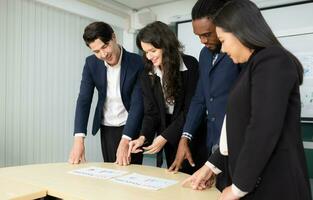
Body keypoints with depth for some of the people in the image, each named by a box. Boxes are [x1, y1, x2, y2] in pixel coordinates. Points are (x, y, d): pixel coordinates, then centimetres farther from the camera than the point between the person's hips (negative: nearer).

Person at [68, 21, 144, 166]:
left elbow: (137, 103, -19)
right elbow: (84, 100, -9)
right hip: (107, 129, 3)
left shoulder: (137, 63, -17)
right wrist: (79, 139, -20)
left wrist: (125, 141, -28)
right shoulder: (91, 63, -5)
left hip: (131, 128, -3)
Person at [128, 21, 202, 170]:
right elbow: (151, 111, -2)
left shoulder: (190, 65, -14)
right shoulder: (147, 74, -2)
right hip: (167, 138, 3)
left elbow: (190, 108, -16)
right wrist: (143, 137, -19)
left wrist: (165, 136, -21)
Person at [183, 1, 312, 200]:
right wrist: (211, 165, 13)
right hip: (257, 181, 8)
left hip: (274, 184, -8)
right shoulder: (256, 64, 13)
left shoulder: (272, 61, -15)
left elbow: (264, 131, -23)